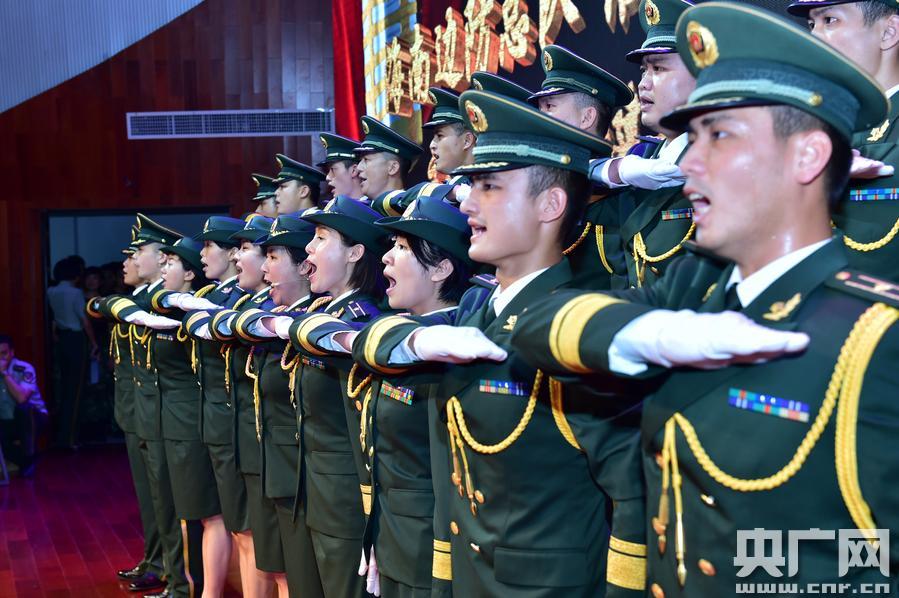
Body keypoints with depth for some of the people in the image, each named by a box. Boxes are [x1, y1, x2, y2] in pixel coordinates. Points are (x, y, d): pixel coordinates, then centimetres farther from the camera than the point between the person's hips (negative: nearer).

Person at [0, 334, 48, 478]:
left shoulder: (24, 369, -18)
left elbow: (22, 398, -34)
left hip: (31, 418, -3)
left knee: (23, 408, -37)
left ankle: (29, 455, -15)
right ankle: (25, 461, 4)